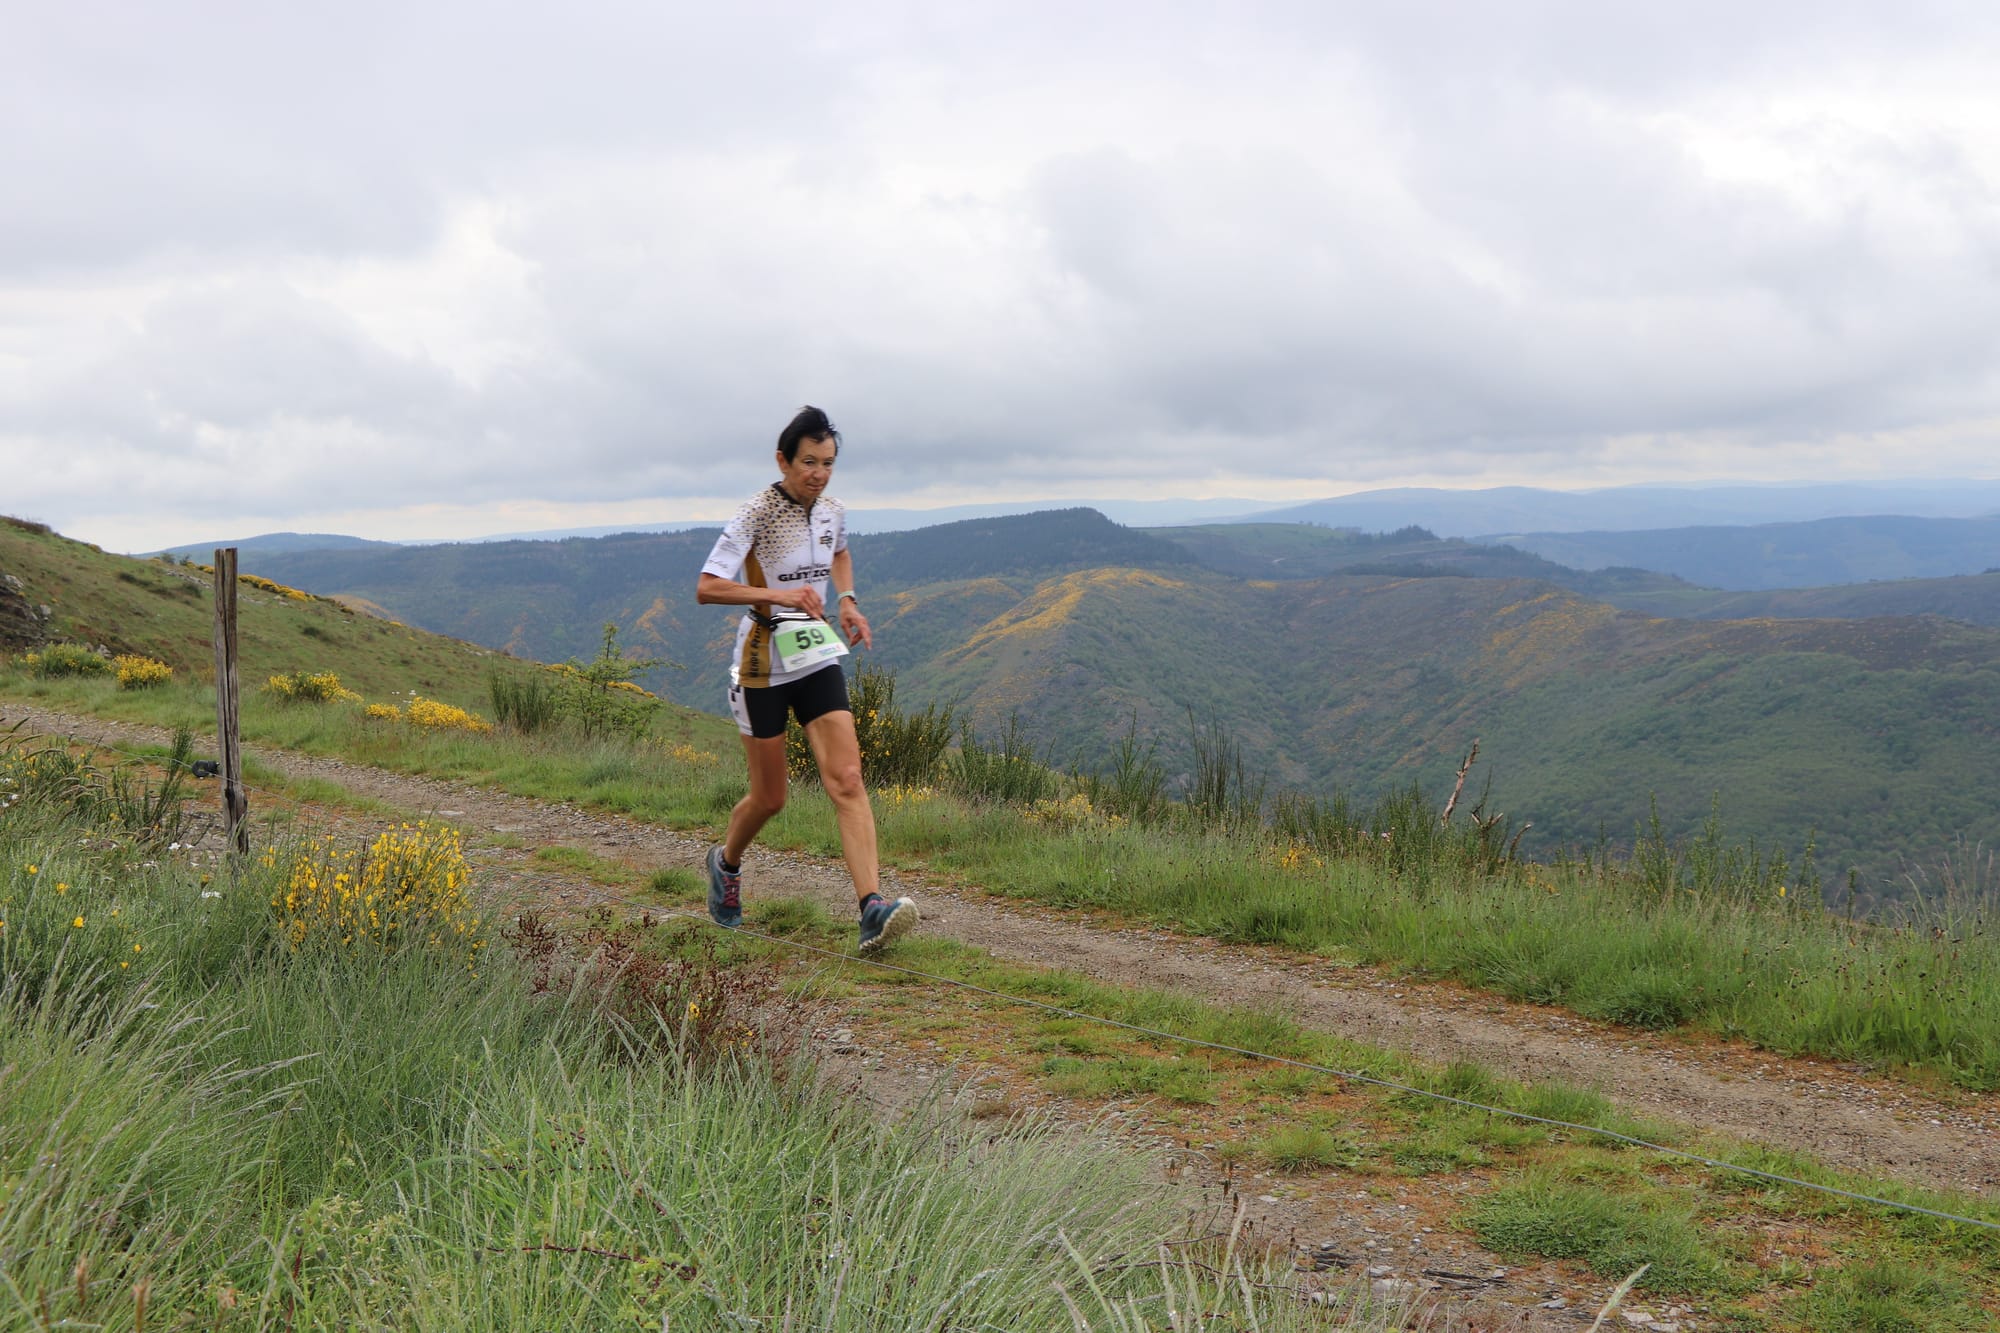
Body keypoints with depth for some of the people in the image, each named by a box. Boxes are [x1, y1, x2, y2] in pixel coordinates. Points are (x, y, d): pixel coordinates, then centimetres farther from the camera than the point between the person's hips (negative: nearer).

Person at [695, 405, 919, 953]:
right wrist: (778, 595, -31)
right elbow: (706, 588, -21)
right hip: (764, 664, -4)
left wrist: (846, 599, 9)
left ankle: (872, 907, -21)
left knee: (846, 780, -13)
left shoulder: (832, 511, 4)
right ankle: (726, 862, 39)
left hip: (819, 659, 4)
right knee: (769, 797, 6)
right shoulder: (756, 514, -14)